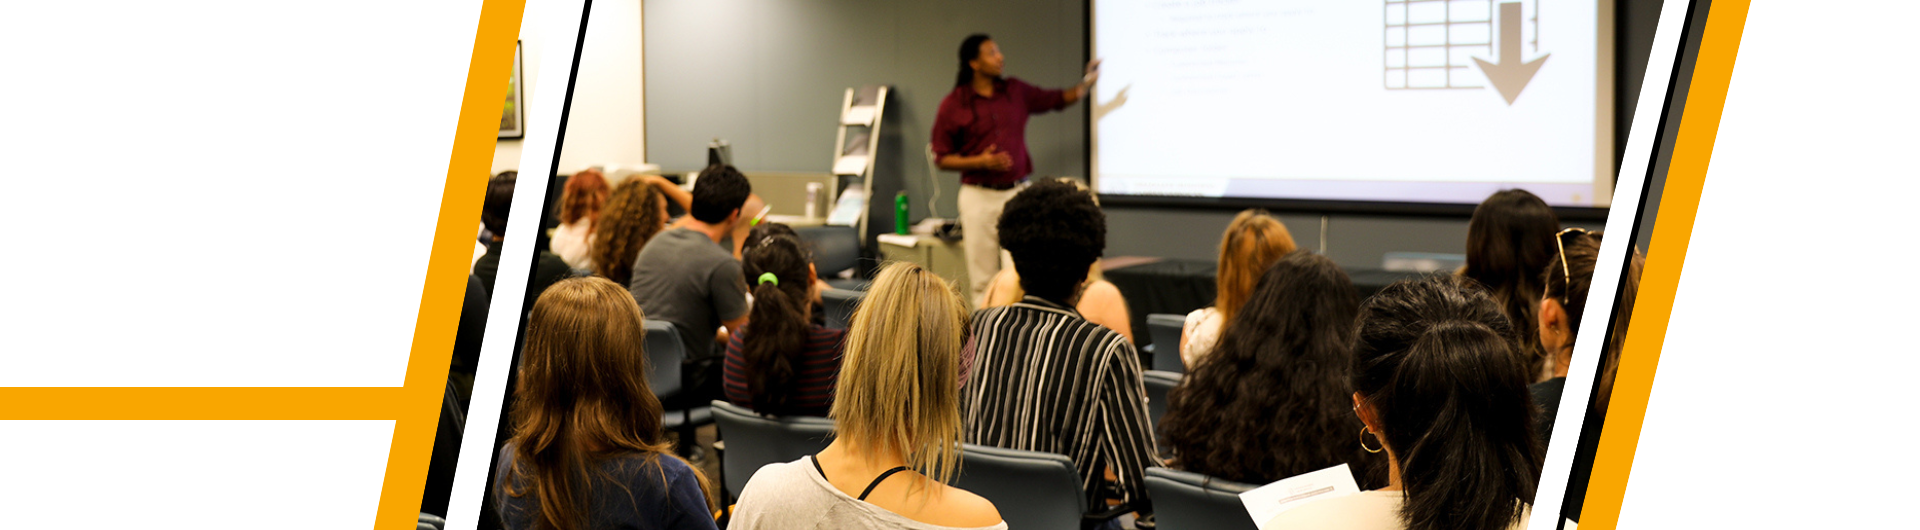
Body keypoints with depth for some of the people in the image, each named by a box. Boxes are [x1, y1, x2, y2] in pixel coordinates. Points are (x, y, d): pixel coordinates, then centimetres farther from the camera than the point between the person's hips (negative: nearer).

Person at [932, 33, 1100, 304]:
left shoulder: (1016, 91, 9)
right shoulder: (953, 105, -3)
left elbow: (1059, 99, 20)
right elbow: (941, 158, -2)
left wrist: (1087, 82, 3)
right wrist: (980, 162, -15)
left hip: (1018, 191, 3)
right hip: (979, 196, -3)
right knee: (982, 278, -1)